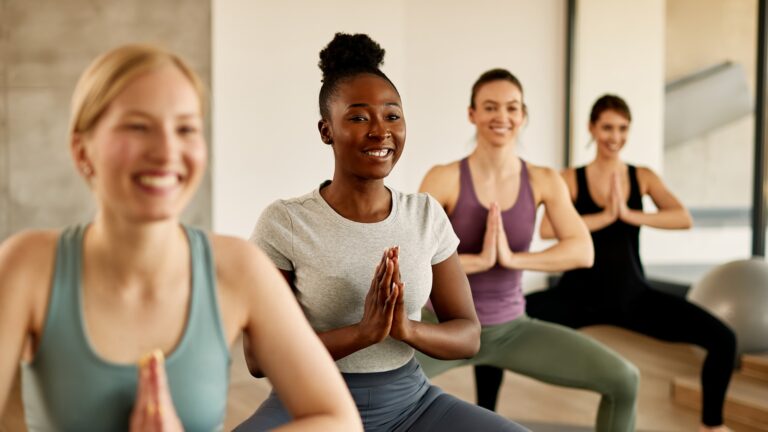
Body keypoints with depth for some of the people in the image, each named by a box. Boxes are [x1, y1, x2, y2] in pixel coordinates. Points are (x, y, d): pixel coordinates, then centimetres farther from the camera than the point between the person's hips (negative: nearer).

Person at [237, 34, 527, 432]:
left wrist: (409, 329, -18)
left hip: (411, 400, 4)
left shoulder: (427, 215, 2)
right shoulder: (283, 223, -9)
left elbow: (468, 335, 3)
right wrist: (361, 332, -23)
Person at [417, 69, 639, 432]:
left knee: (623, 379, -8)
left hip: (512, 329, 3)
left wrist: (512, 258, -24)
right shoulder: (445, 179, -13)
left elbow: (583, 252, -14)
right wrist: (479, 260, -25)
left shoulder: (544, 182, -3)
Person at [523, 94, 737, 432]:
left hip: (632, 295, 2)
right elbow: (548, 229, -20)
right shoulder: (570, 179, -1)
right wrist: (606, 216, -23)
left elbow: (684, 219, -11)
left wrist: (630, 214, -21)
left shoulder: (643, 177, 6)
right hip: (578, 295, -2)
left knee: (723, 339, -12)